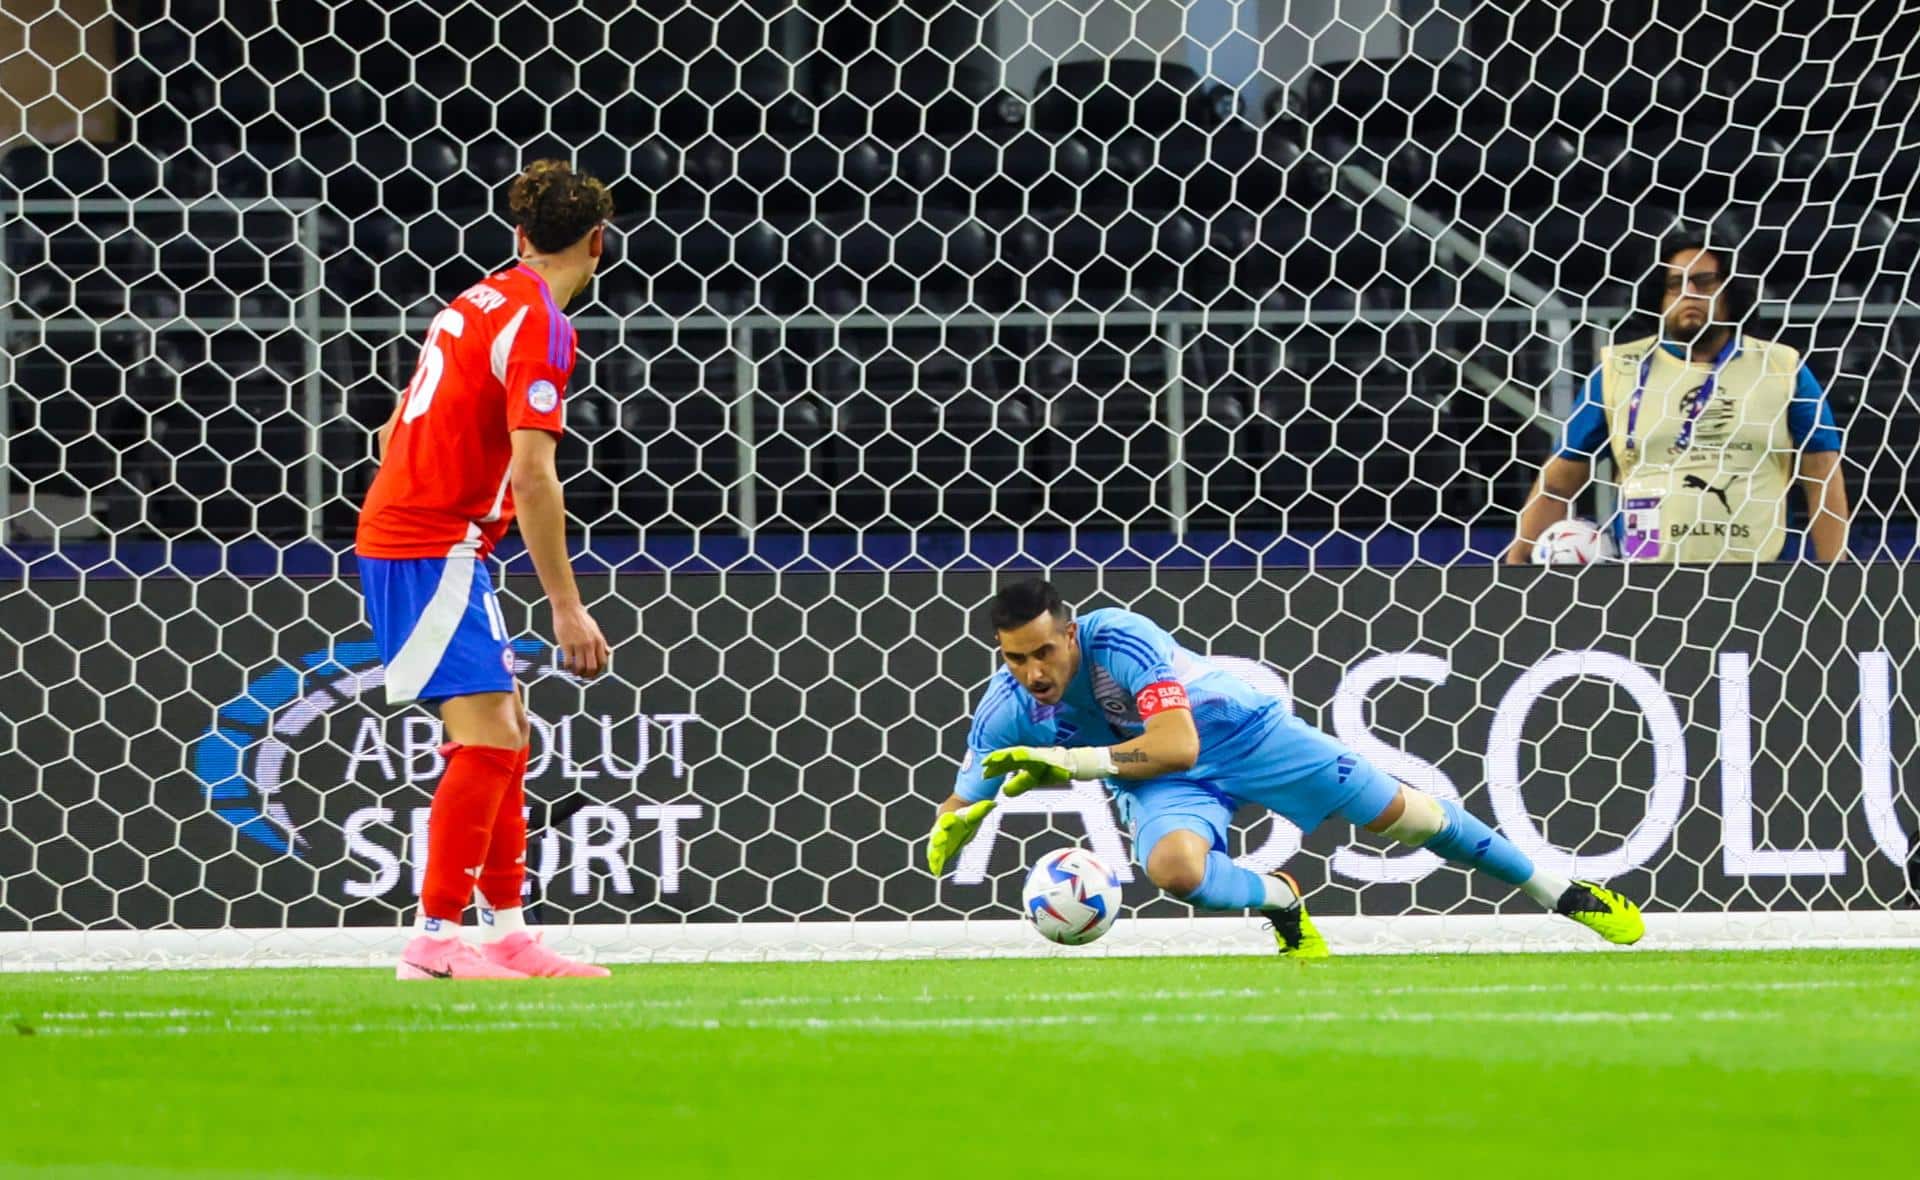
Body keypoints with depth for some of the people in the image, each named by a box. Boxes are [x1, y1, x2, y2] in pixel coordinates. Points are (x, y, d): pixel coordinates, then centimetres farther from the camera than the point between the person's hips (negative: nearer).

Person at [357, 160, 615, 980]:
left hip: (399, 534, 9)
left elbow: (395, 432, 20)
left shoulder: (478, 303, 14)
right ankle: (433, 941, -14)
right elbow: (532, 475, -20)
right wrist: (566, 606, -19)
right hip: (435, 550, -9)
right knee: (487, 737, -12)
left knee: (503, 732, 13)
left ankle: (506, 932, 16)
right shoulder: (540, 326, -13)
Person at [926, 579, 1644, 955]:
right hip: (1157, 782, 3)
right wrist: (956, 824, -31)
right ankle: (1282, 903, 2)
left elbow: (1178, 744, -39)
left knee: (1391, 810, -1)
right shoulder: (1006, 710, -19)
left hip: (1232, 730, -3)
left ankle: (1565, 895, 17)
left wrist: (1072, 760, -45)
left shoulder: (1118, 638, -33)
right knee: (1173, 865, -33)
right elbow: (958, 809, -7)